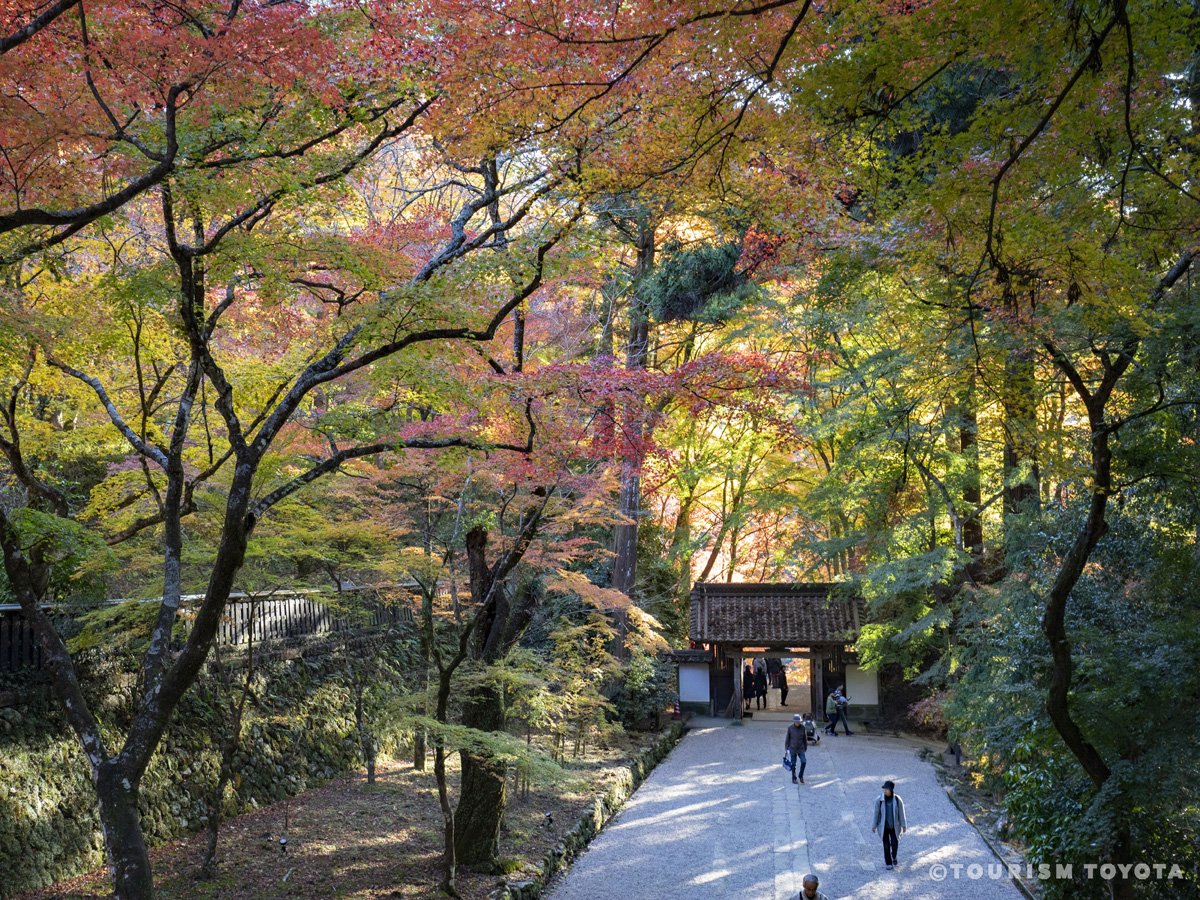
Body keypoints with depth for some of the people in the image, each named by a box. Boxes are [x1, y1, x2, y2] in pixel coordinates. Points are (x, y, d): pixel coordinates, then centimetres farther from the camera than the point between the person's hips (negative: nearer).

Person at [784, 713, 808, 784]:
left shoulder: (803, 727, -5)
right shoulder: (790, 727, -9)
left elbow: (805, 738, 6)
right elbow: (787, 738, -1)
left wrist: (805, 747, 11)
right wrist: (786, 748, 0)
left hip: (801, 749, 1)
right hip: (793, 749, -1)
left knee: (803, 762, -12)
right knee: (793, 764, 5)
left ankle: (801, 776, 10)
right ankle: (794, 778, 21)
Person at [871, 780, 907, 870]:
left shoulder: (898, 800, -16)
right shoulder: (879, 799, -17)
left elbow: (901, 813, -6)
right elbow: (876, 813, -7)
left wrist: (904, 826, -3)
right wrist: (874, 826, -2)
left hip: (894, 826, 0)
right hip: (883, 826, 0)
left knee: (895, 844, 3)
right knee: (886, 845, 6)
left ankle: (893, 856, 37)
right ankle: (888, 863, 25)